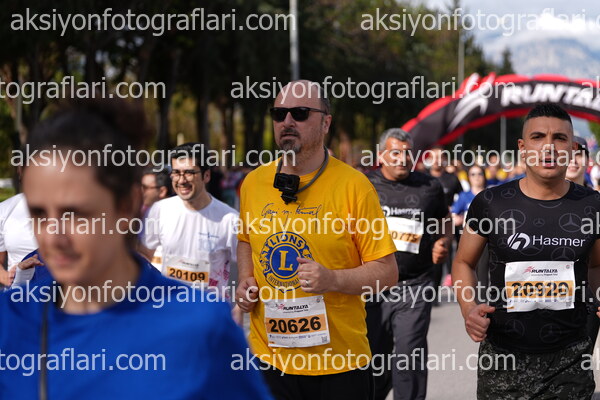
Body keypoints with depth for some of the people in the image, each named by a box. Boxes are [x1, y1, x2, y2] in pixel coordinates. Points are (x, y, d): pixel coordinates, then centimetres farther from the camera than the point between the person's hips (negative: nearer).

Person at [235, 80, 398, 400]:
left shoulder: (353, 185, -9)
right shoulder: (253, 182, 5)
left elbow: (387, 271, -8)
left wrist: (332, 279, -23)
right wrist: (245, 281, 5)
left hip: (339, 360, -3)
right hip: (269, 356, 4)